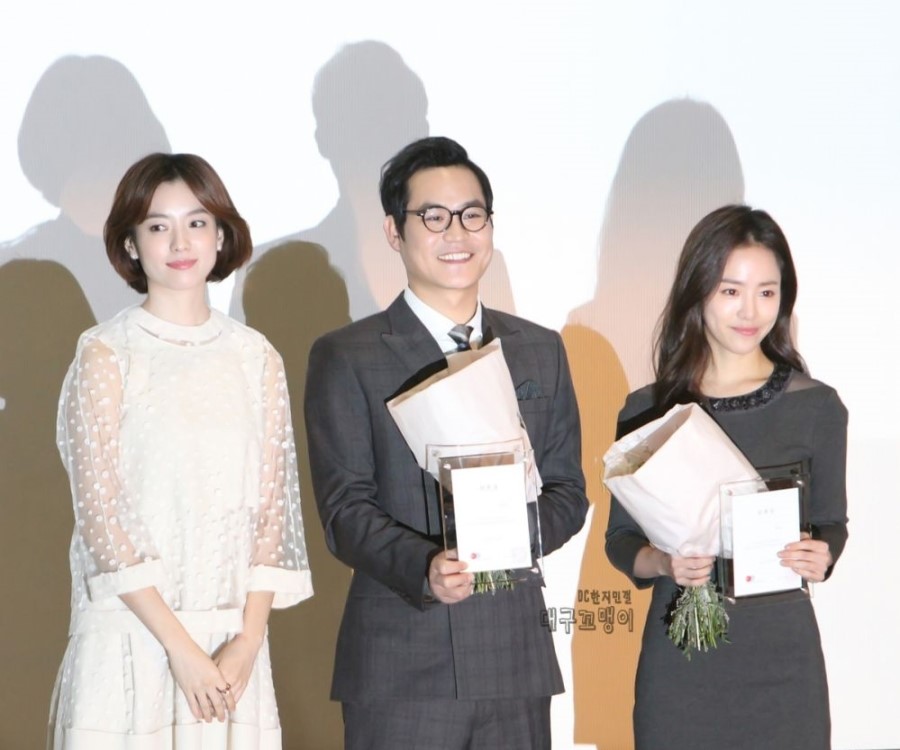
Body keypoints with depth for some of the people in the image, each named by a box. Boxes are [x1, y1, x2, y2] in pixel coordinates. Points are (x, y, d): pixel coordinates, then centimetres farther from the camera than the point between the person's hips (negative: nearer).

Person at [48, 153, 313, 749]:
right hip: (132, 635, -3)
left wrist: (249, 638, -6)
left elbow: (272, 507, 5)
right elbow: (100, 515, -8)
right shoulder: (105, 357, -4)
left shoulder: (257, 358, 6)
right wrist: (178, 644, -12)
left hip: (233, 639, 3)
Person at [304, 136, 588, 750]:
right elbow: (345, 507, -6)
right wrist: (425, 568, -24)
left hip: (516, 654, 3)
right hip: (399, 666, -3)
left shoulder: (541, 351, 13)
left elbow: (568, 489, 11)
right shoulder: (346, 358, 1)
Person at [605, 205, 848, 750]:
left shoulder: (817, 408, -1)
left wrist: (820, 558, -12)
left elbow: (832, 522, 9)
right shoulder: (647, 412, 0)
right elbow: (621, 538, 6)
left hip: (783, 662, 0)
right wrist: (662, 562, -14)